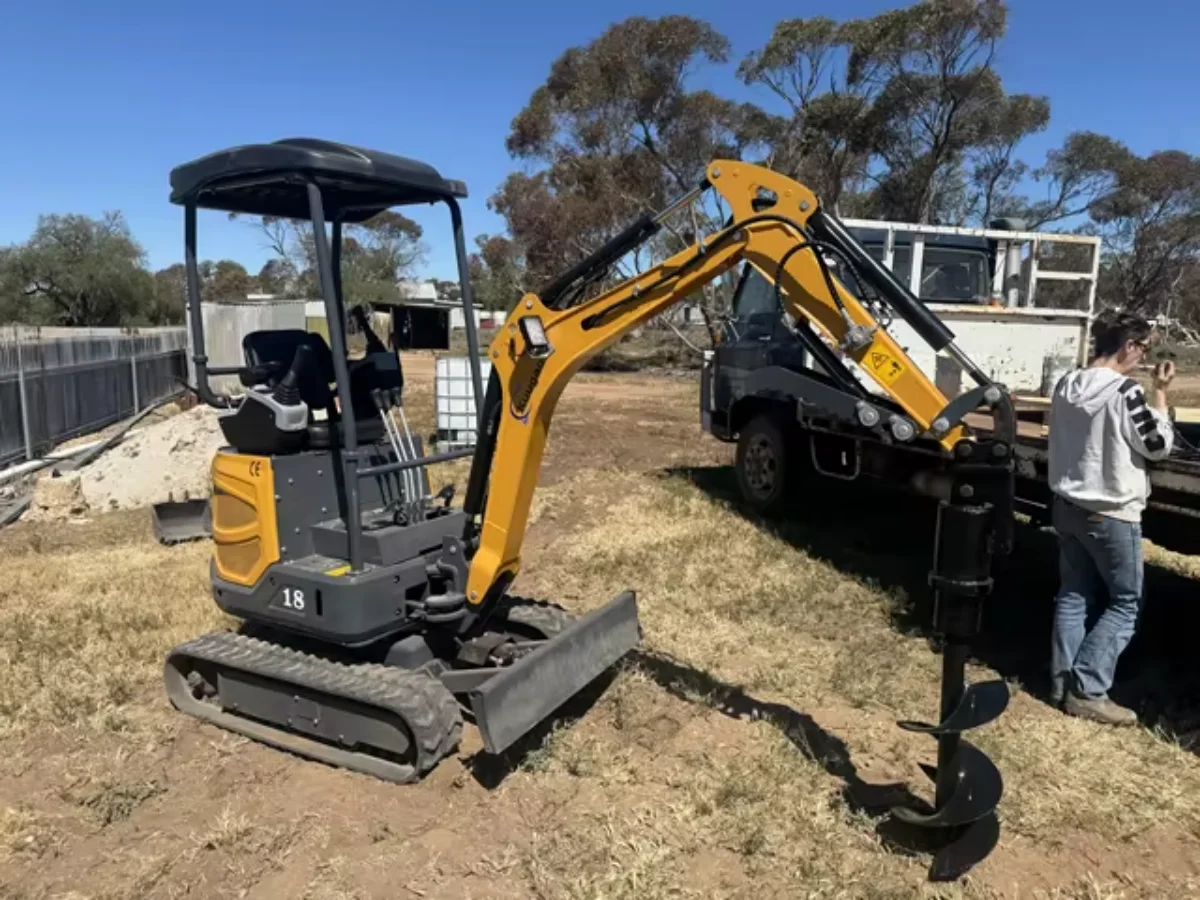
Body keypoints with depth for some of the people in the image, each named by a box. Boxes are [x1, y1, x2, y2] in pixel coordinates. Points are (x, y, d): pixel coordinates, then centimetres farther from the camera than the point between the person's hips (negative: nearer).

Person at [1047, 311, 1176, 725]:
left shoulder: (1066, 386, 2)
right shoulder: (1125, 392, -19)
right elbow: (1159, 445, -9)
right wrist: (1160, 393, 0)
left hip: (1067, 506, 7)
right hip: (1112, 515, -7)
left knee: (1073, 596, 15)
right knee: (1125, 603, 7)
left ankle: (1063, 683, 19)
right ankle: (1087, 691, 5)